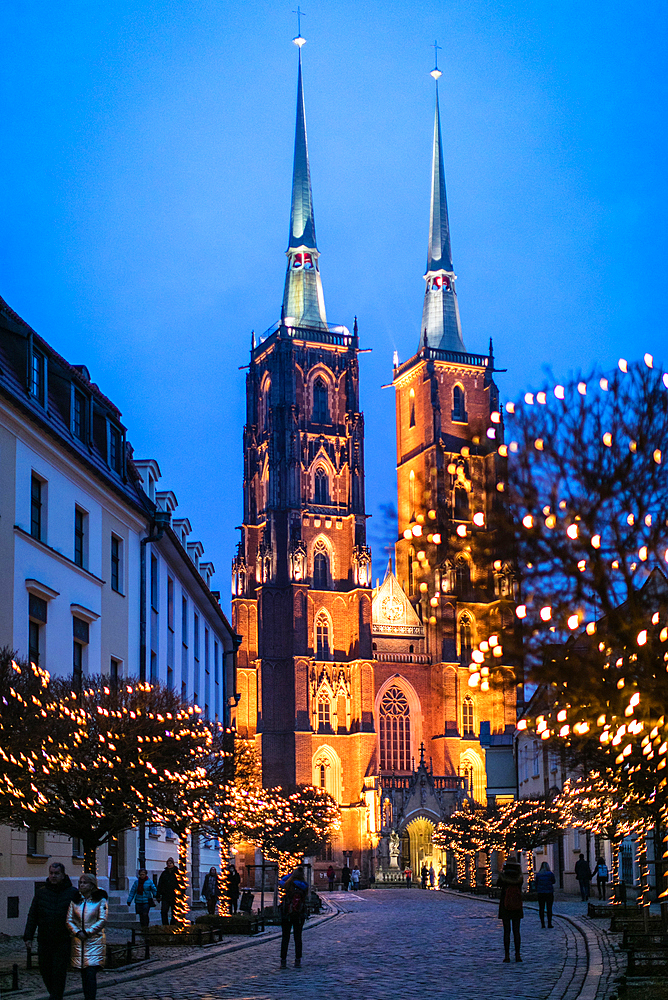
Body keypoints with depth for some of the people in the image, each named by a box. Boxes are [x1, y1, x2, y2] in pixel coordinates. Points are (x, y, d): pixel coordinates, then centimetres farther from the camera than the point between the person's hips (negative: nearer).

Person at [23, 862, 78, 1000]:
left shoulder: (72, 893, 0)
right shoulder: (41, 892, 6)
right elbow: (32, 916, 7)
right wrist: (28, 937, 1)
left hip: (63, 941, -3)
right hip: (44, 941, 3)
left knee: (59, 972, -8)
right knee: (45, 970, 9)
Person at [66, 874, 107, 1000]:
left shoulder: (100, 900, 1)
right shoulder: (75, 901, 10)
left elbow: (102, 920, -6)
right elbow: (69, 920, 7)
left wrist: (87, 932, -12)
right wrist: (77, 932, -10)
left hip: (95, 941, -4)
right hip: (78, 942, 4)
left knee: (91, 974, -13)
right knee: (84, 975, 8)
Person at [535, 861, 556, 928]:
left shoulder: (538, 875, -4)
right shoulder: (550, 874, -7)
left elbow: (535, 883, 0)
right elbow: (553, 881, 6)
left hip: (541, 893, 1)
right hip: (549, 892, -1)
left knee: (541, 908, 7)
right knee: (549, 908, 4)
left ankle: (542, 923, 5)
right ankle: (549, 923, 2)